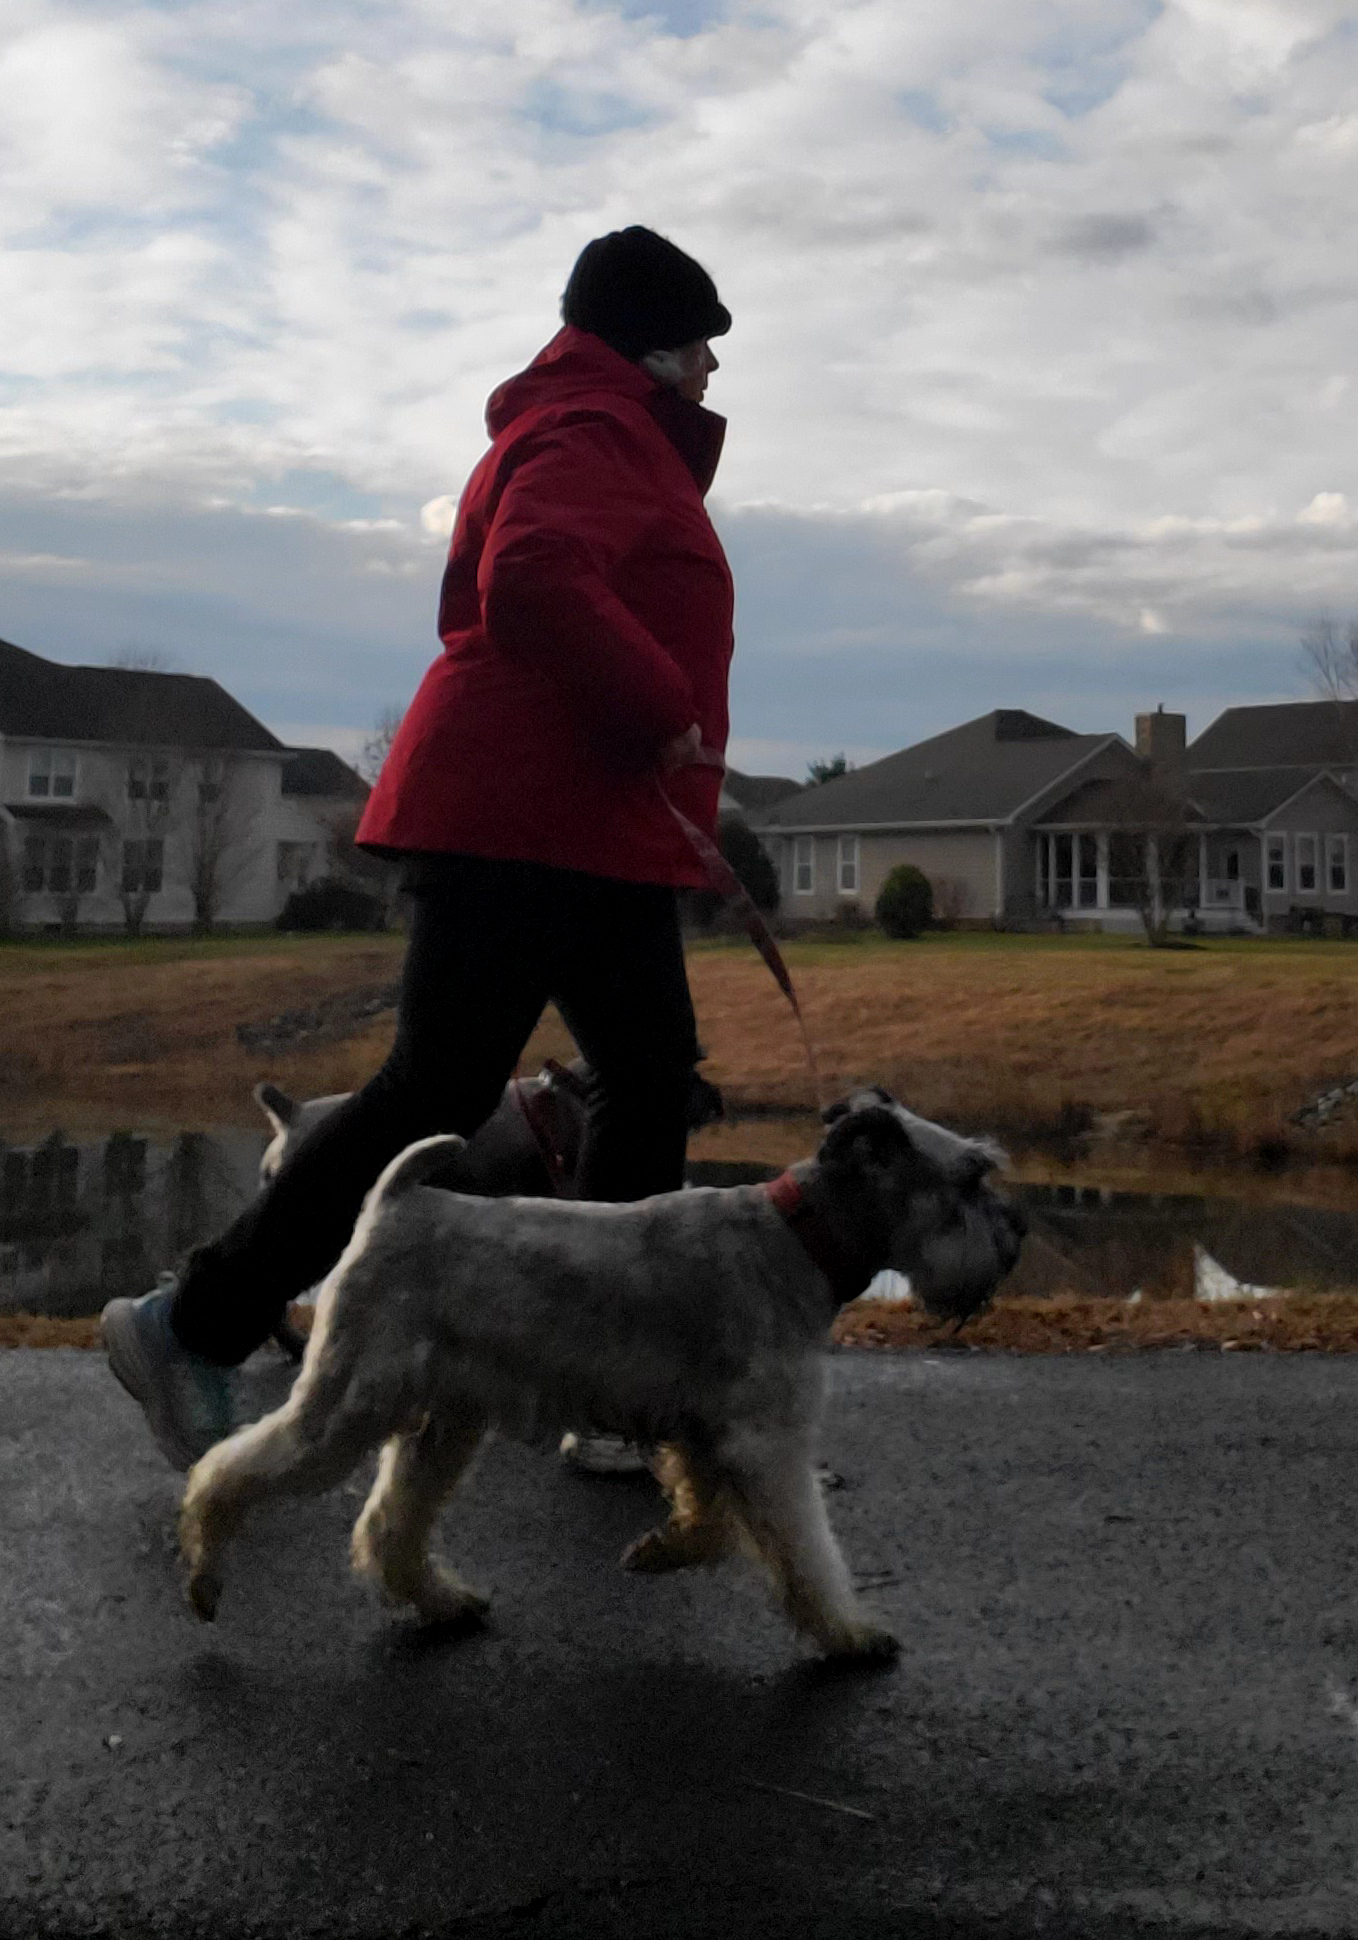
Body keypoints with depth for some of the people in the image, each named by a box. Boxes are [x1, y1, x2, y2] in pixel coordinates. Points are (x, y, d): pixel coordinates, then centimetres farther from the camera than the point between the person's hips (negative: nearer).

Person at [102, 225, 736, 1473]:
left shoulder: (614, 444, 26)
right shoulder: (587, 437, -8)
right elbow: (532, 583, -27)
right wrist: (660, 710, -21)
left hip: (591, 832, 11)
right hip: (523, 820, -11)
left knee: (652, 1076, 9)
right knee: (440, 1090, -10)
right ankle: (197, 1325, 0)